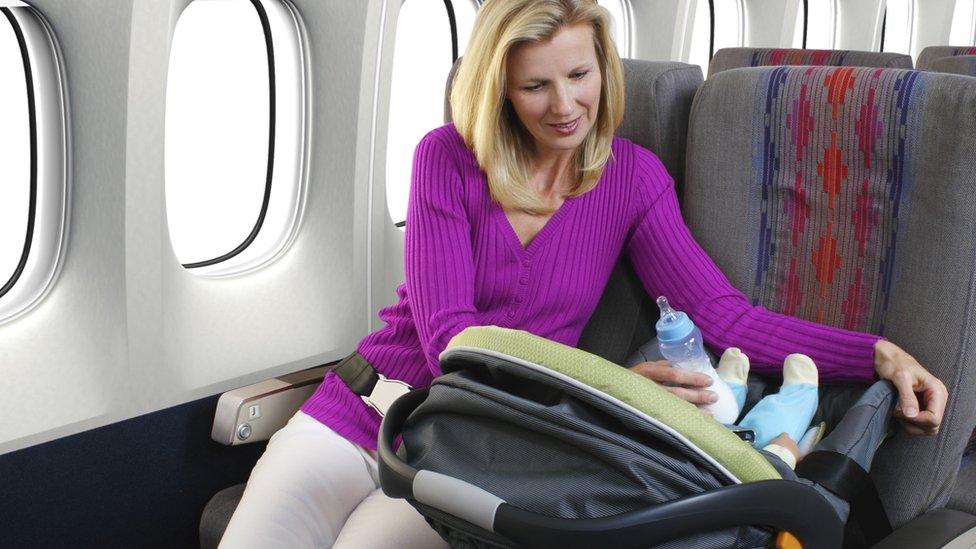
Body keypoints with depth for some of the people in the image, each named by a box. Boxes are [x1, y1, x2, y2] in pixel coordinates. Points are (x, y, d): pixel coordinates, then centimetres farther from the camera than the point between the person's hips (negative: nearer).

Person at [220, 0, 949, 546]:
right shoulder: (449, 158, -6)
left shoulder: (633, 177, 0)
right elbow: (447, 336, -14)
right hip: (360, 412, 1)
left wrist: (878, 353, -18)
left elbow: (724, 316, -5)